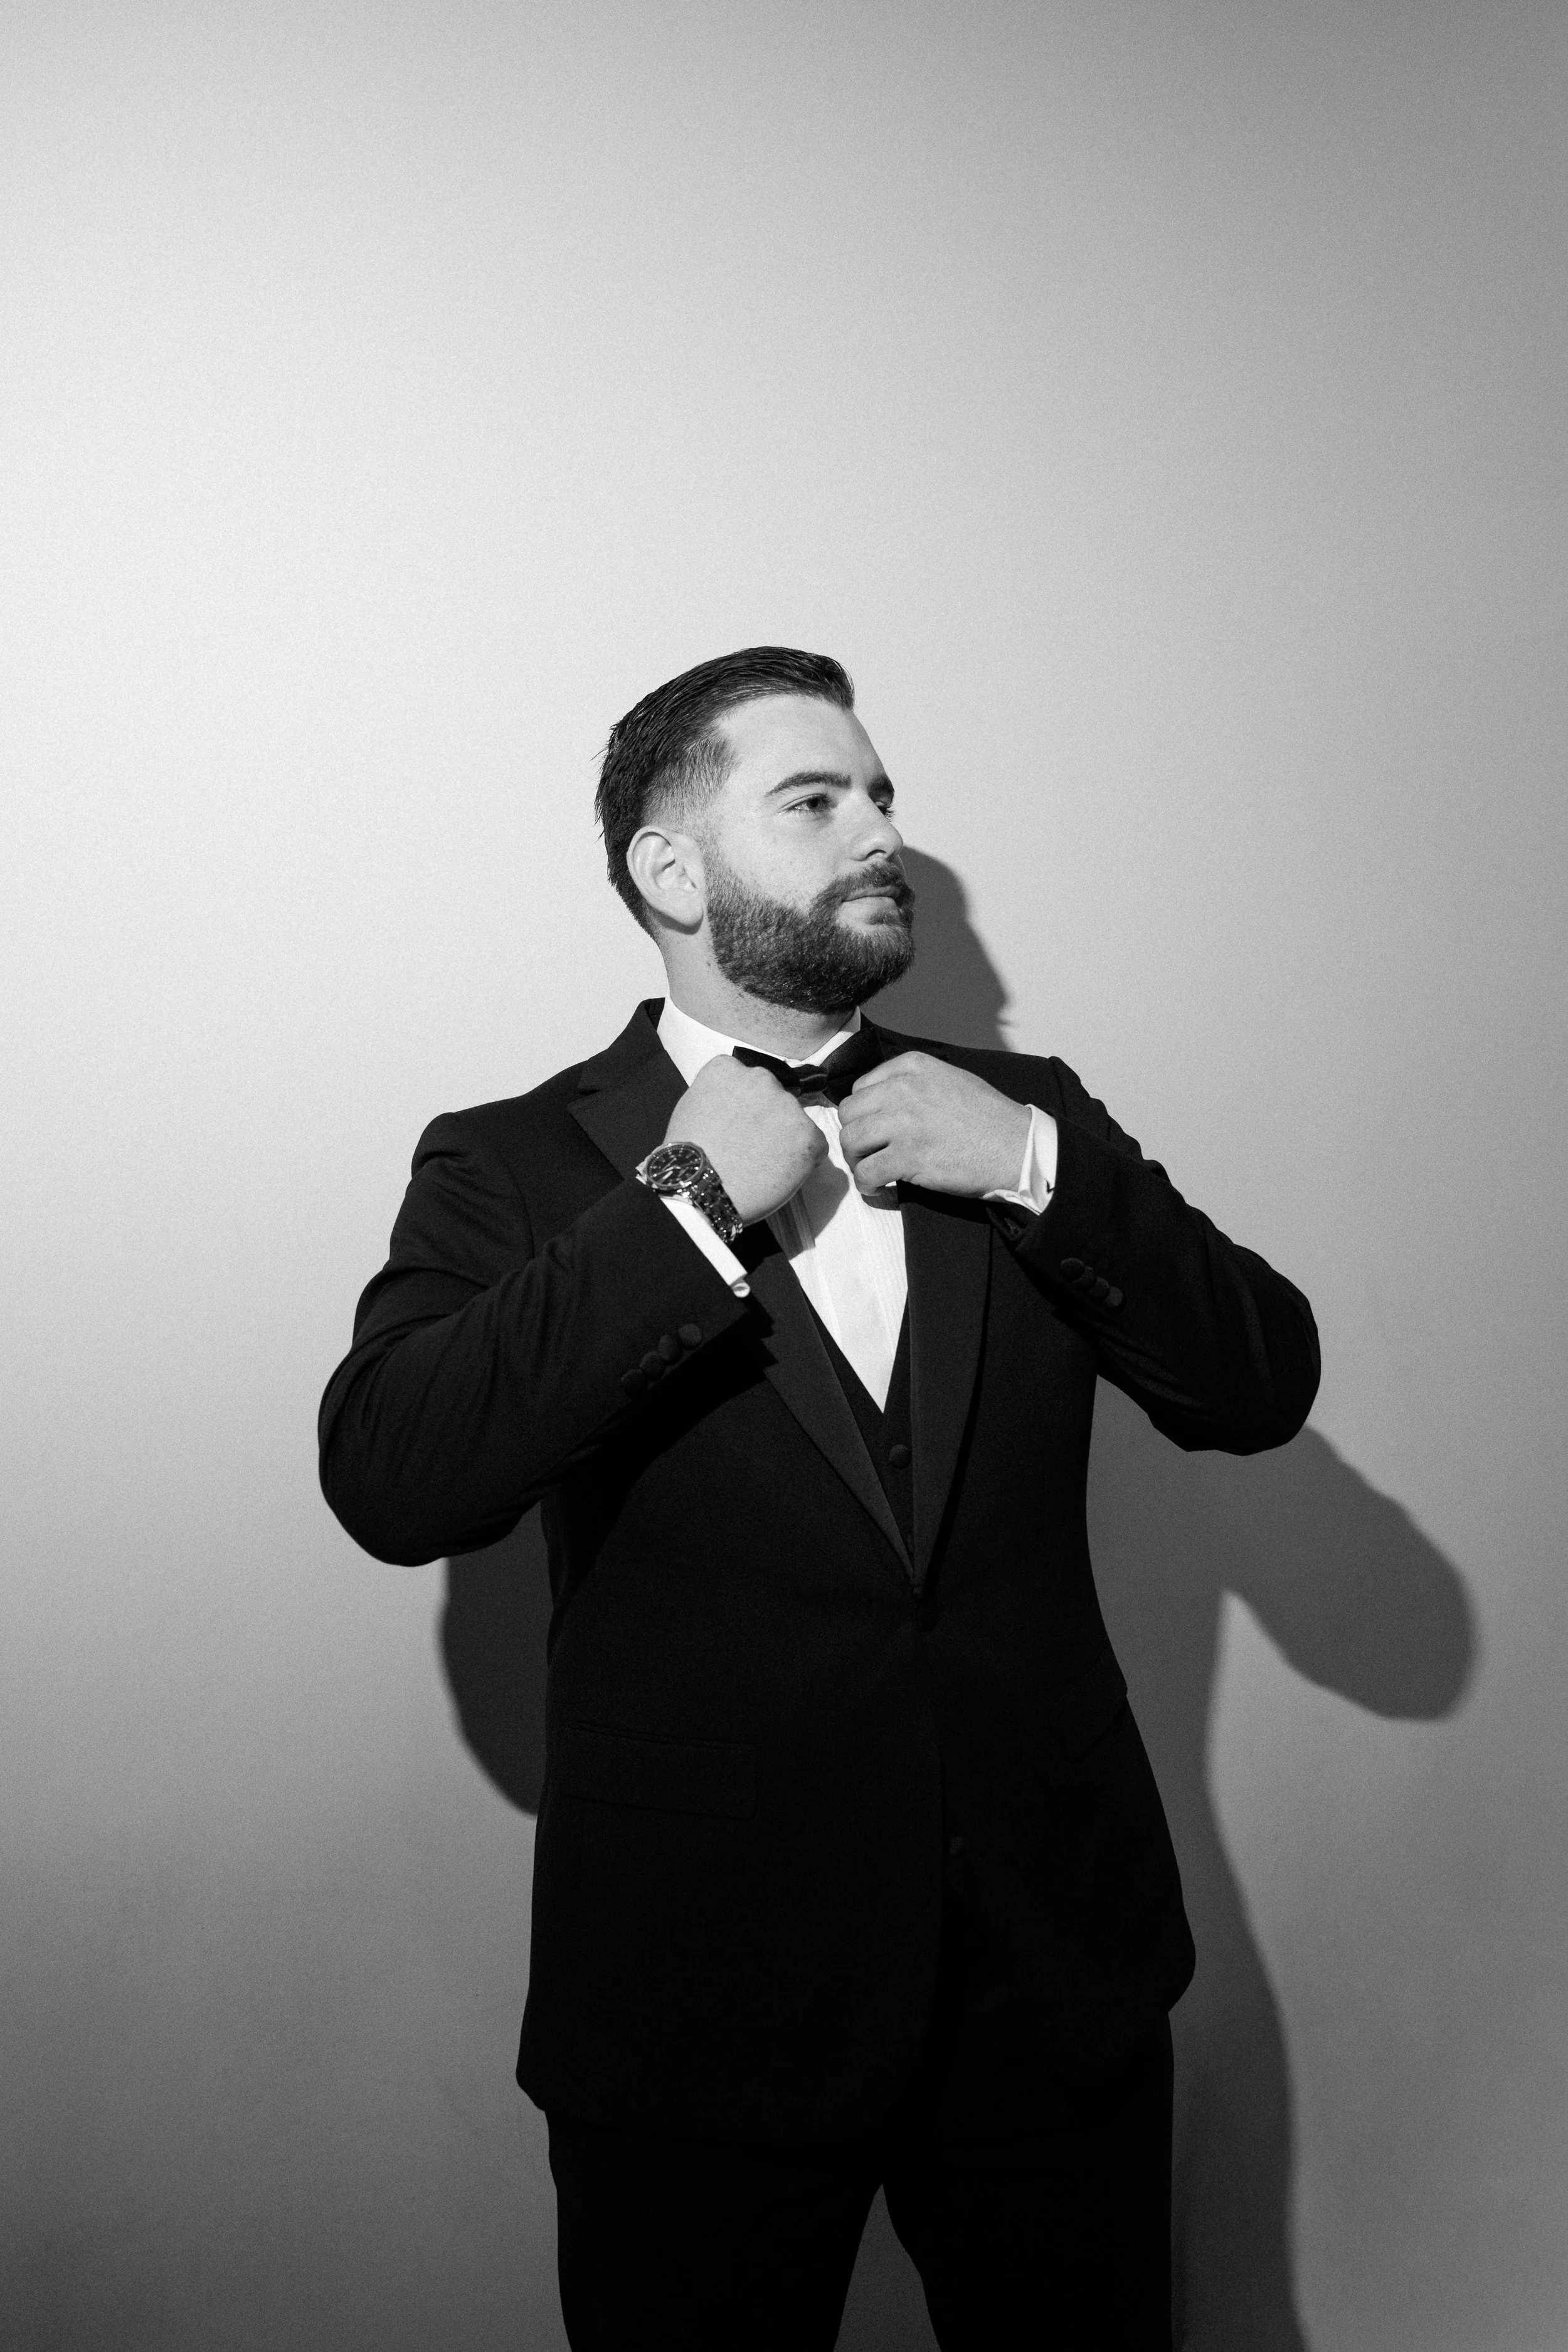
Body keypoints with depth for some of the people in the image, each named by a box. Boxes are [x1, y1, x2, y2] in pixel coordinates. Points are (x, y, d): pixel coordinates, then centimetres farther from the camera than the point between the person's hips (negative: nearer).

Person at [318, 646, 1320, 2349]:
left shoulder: (1020, 1119, 6)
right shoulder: (518, 1165, -5)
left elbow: (1260, 1387, -1)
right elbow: (391, 1482, -21)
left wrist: (1038, 1169, -13)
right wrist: (691, 1201, -19)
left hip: (1059, 1969, 4)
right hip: (703, 2003, -3)